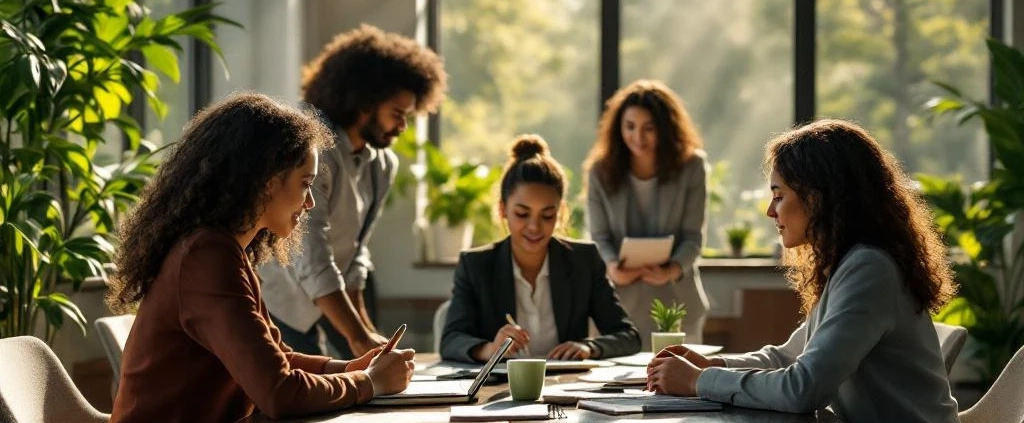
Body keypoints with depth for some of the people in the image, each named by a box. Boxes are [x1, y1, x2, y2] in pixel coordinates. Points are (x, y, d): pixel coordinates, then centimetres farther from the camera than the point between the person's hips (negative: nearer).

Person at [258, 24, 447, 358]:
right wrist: (358, 338, -41)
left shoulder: (383, 165, -1)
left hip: (328, 297, 8)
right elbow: (312, 260, -36)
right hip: (279, 299, -8)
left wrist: (364, 326, -8)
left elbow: (354, 249, 4)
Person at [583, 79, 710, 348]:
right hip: (622, 300, 0)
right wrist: (611, 267, -24)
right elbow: (600, 237, -2)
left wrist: (672, 271, -25)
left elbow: (693, 236, -6)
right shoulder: (600, 171, -1)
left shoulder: (691, 167, -3)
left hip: (676, 303, 0)